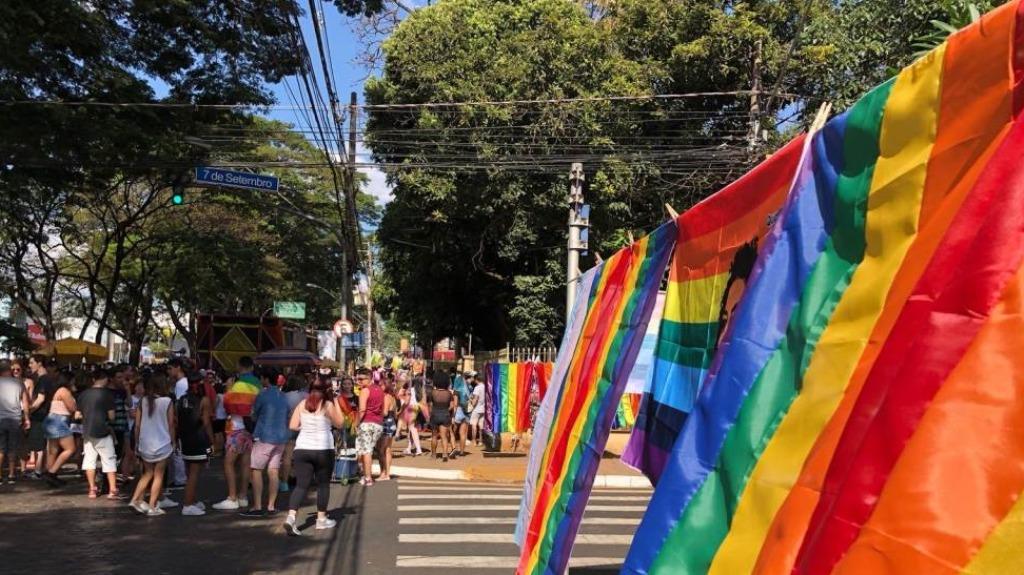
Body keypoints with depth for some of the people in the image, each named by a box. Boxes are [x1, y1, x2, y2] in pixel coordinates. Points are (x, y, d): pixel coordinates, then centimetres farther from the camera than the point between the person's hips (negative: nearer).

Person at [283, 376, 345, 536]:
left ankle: (291, 517, -15)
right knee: (323, 484, 12)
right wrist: (336, 403, 6)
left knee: (301, 485, 2)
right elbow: (339, 423, 3)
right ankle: (321, 519, 20)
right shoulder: (328, 405, -7)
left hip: (302, 449, 3)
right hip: (323, 449, -3)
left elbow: (292, 426, 2)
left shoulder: (302, 404, 4)